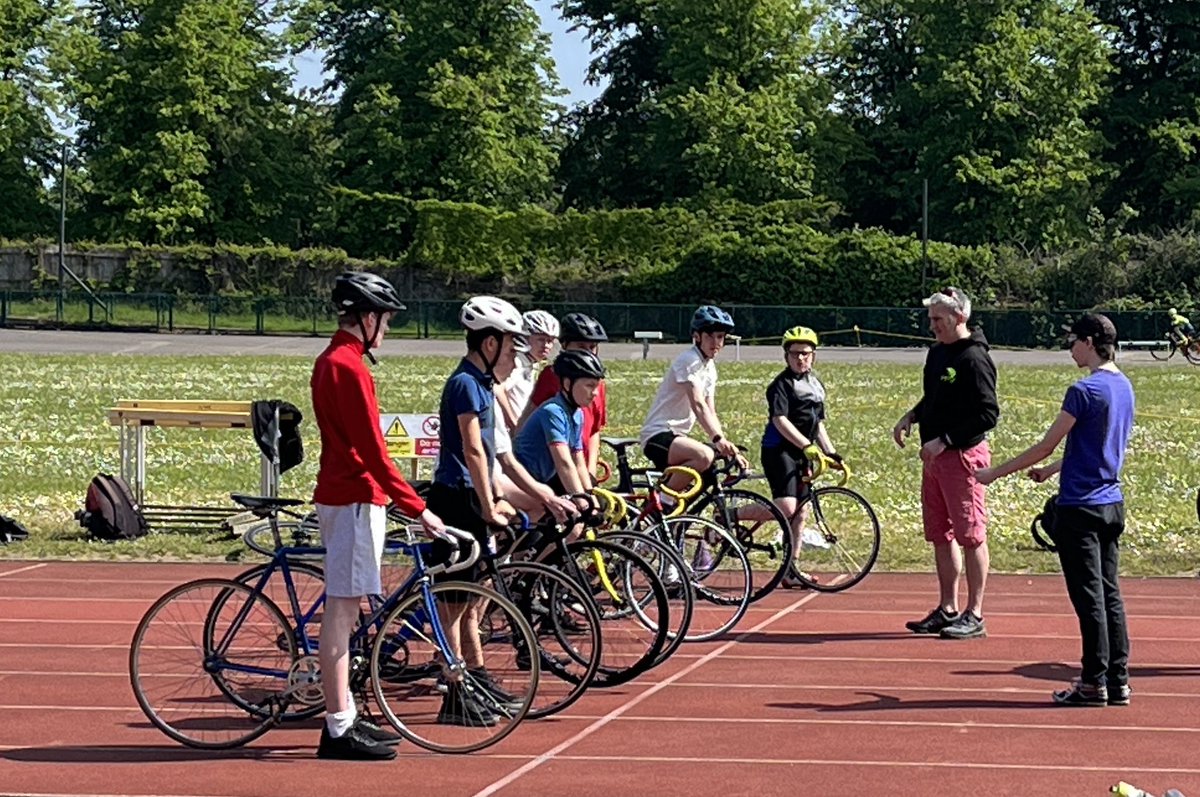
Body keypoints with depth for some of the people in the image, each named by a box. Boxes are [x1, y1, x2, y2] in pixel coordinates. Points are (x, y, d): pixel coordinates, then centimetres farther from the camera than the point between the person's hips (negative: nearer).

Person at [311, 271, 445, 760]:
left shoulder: (330, 361, 15)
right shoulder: (348, 367, -17)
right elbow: (372, 451, -20)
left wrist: (402, 499, 23)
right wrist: (417, 508, -17)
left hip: (340, 494, 11)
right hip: (354, 499, -11)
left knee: (343, 610, 14)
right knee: (342, 610, -9)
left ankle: (344, 717, 21)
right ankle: (338, 731, -7)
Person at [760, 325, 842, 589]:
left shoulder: (815, 384, 15)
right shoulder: (781, 384, -10)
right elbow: (780, 420, -22)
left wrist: (830, 452, 11)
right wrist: (807, 446, -30)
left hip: (802, 453, 8)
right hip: (779, 450, -8)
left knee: (801, 512, 8)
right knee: (786, 508, -22)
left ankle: (791, 572, 14)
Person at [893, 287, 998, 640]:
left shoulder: (974, 358, -15)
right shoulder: (936, 353, 13)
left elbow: (988, 414, -19)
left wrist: (944, 440, -21)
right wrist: (911, 417, 6)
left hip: (963, 455, -9)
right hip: (934, 456, 9)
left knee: (970, 537, -3)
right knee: (940, 535, 13)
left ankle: (974, 616, 3)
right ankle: (947, 611, 21)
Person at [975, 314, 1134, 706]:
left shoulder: (1085, 391, -16)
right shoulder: (1124, 387, 10)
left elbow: (1045, 446, -13)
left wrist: (994, 473, -4)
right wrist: (1052, 469, 25)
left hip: (1080, 508, -8)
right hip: (1112, 504, 8)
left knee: (1090, 599, -3)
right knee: (1110, 595, 10)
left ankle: (1094, 683, 0)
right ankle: (1118, 681, 11)